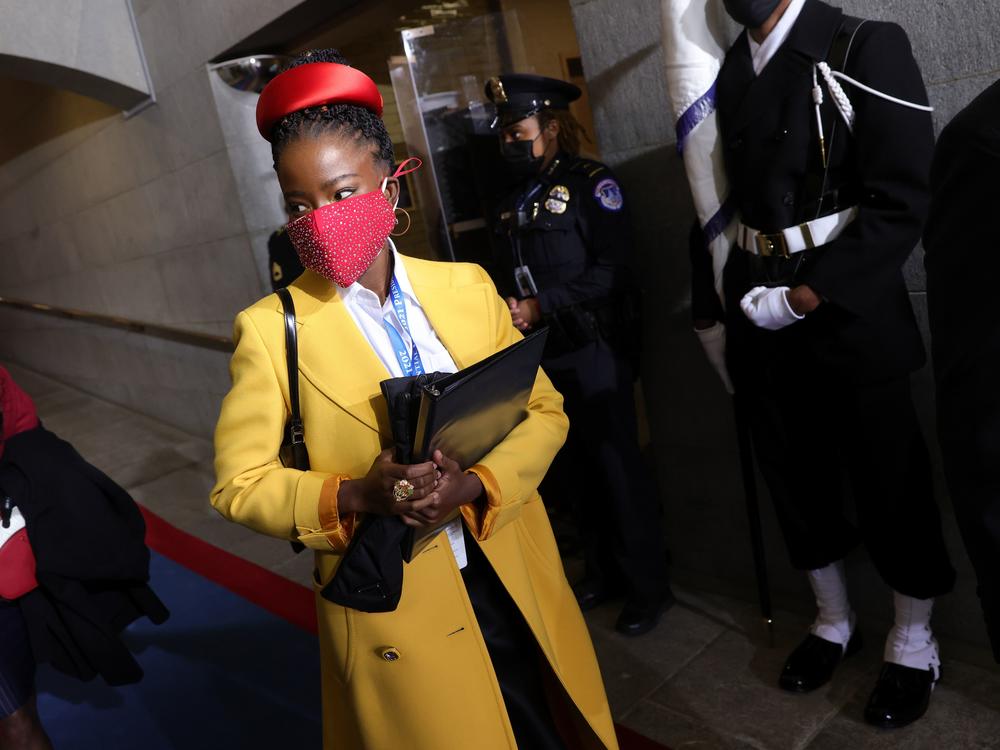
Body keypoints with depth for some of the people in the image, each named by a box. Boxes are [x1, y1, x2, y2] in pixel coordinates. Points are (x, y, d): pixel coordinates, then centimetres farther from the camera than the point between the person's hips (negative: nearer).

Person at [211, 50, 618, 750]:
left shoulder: (467, 286, -4)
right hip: (396, 611, -2)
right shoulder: (271, 328, -12)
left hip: (516, 582, 3)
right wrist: (354, 497, -25)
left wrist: (476, 484, -19)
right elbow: (239, 483, -8)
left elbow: (544, 411, 0)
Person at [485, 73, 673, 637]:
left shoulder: (592, 183, -7)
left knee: (617, 465, 0)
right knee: (577, 467, 14)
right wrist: (513, 312, 1)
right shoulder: (517, 202, 14)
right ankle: (605, 572, 30)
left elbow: (611, 270, -17)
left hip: (596, 349, -7)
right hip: (547, 355, 7)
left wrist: (541, 306, -20)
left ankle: (649, 587, 16)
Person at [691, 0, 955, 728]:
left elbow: (902, 203, -14)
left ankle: (913, 642, 31)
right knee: (796, 479, 16)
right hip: (760, 320, 5)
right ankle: (834, 621, 38)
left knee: (890, 485, 9)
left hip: (847, 316, -5)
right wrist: (712, 307, 8)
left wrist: (805, 297, -18)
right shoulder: (725, 72, 9)